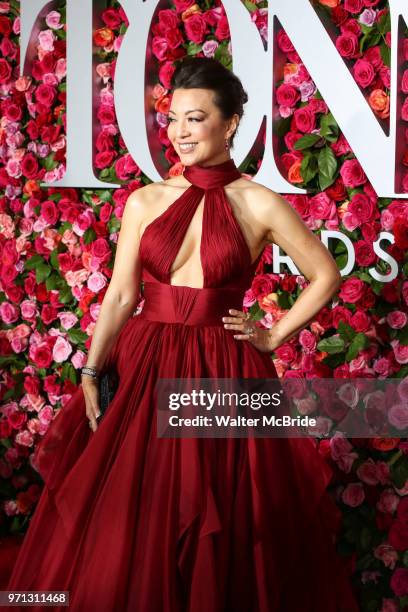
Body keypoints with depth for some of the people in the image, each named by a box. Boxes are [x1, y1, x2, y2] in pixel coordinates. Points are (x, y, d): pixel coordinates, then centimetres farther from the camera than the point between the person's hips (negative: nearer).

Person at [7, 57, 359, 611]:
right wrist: (90, 375, -4)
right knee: (129, 522, 7)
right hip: (145, 368, 2)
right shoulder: (145, 201, 4)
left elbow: (325, 277, 5)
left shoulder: (259, 204, -3)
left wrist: (273, 337, 0)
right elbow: (120, 297, 3)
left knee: (223, 526, 7)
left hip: (223, 375, -2)